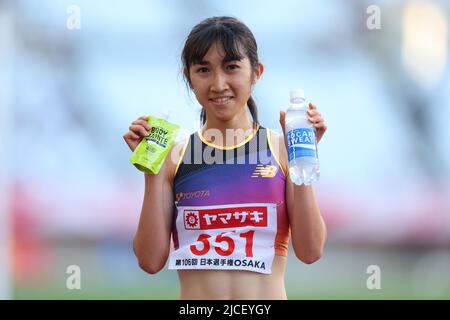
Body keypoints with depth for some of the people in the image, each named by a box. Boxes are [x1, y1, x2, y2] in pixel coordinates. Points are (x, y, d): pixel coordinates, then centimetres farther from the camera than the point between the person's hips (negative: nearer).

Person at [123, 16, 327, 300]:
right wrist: (152, 171, -9)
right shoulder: (174, 157, 1)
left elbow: (310, 252, -6)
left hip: (268, 295, 0)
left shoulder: (281, 148, -1)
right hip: (192, 302, 1)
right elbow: (151, 260, -4)